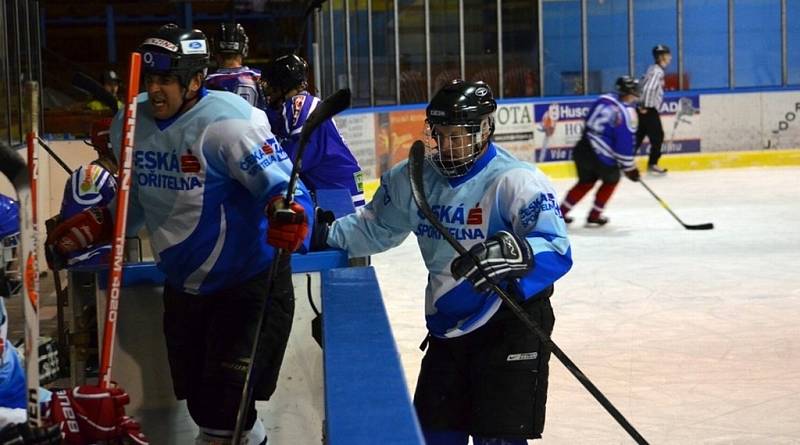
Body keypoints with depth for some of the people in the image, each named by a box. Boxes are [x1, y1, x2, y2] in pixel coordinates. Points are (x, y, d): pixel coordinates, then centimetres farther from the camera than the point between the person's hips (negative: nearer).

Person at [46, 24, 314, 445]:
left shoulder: (227, 121, -21)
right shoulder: (130, 126, 0)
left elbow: (280, 183, -23)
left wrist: (289, 214, -43)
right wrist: (97, 224, 3)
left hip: (249, 281, -7)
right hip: (183, 282, 7)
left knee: (226, 400, -11)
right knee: (198, 396, 17)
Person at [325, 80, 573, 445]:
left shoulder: (516, 181, -20)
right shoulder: (413, 178, 0)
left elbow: (556, 251, -31)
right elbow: (375, 229, 13)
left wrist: (514, 253, -51)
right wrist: (325, 233, -3)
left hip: (511, 325, -6)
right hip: (446, 328, 6)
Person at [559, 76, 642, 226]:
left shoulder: (604, 99, 6)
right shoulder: (627, 114, -14)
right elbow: (625, 145, -14)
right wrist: (630, 168, -5)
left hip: (583, 147, 6)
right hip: (601, 156, -6)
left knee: (586, 181, 25)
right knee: (611, 179, 20)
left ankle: (561, 212, 25)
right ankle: (594, 216, 21)